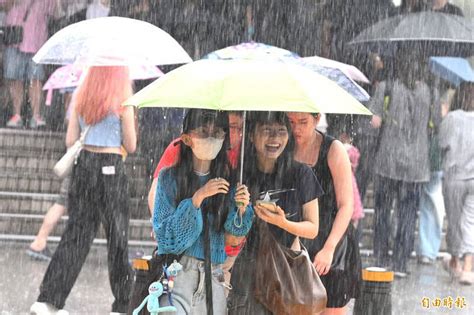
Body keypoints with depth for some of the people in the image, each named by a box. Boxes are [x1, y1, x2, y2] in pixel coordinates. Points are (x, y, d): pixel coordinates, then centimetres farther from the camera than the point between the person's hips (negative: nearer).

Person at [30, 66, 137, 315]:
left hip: (83, 164, 5)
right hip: (111, 167, -4)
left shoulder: (81, 96, 4)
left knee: (77, 231, 8)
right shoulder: (122, 99, -9)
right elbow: (131, 146, -5)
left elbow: (70, 140, 4)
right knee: (117, 235, 6)